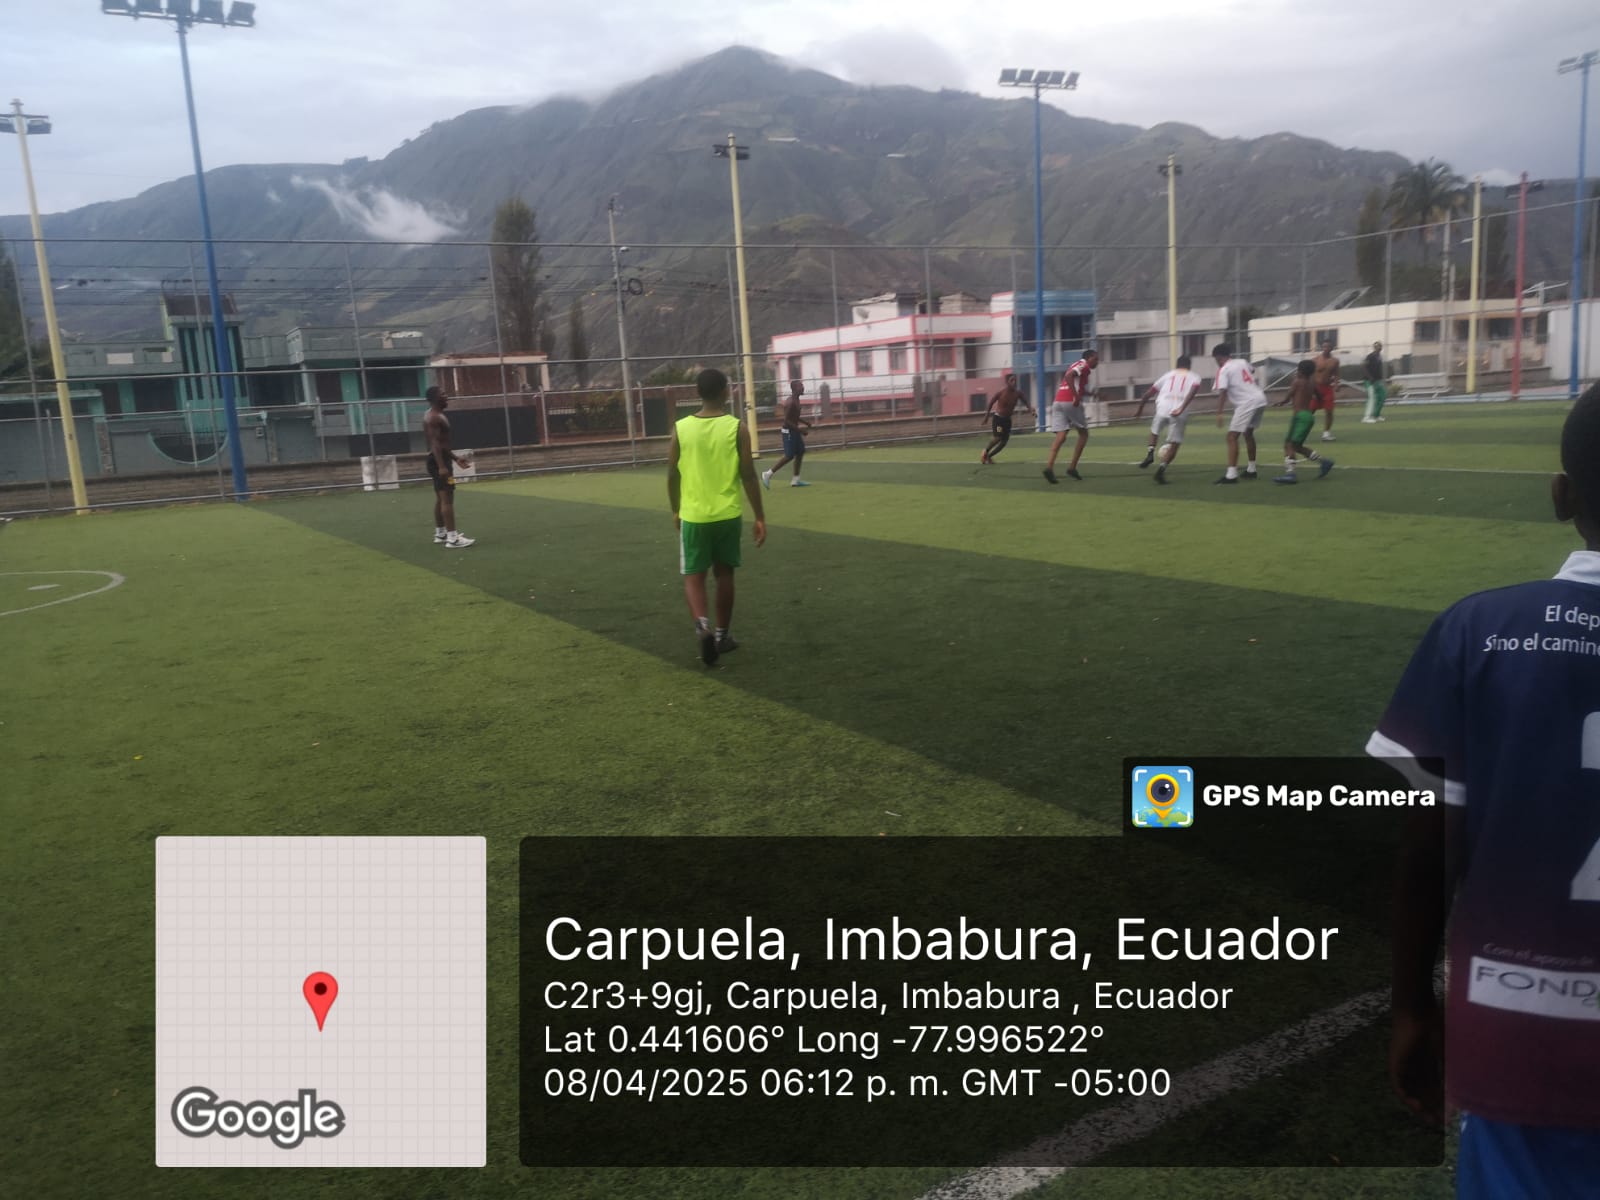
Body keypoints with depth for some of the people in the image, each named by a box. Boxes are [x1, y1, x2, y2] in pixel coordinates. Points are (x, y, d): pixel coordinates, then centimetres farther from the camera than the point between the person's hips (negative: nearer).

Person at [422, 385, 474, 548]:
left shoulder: (437, 416, 18)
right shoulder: (434, 417, -15)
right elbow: (435, 443, -23)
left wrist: (456, 458, 25)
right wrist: (442, 466, -30)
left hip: (441, 460, 11)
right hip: (439, 461, -11)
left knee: (441, 498, 16)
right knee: (447, 498, -13)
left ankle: (440, 533, 25)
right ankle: (452, 538, -16)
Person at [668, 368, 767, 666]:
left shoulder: (681, 428, -3)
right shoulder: (737, 428, -7)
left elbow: (672, 476, 2)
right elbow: (748, 476, -8)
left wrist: (676, 510, 18)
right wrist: (760, 517, 0)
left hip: (692, 515, 0)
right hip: (728, 515, 0)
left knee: (693, 576, 8)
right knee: (724, 574, 15)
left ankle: (702, 624, -17)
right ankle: (721, 634, 22)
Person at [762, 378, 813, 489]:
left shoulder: (796, 400, 9)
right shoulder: (790, 402, -21)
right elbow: (786, 420, -24)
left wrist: (805, 422, 10)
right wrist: (799, 429, -23)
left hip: (794, 430, 10)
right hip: (789, 431, -10)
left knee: (800, 452, 9)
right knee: (789, 456, -8)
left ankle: (796, 480, 14)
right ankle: (768, 474, 0)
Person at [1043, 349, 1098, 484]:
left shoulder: (1077, 365, 28)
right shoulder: (1084, 365, 1)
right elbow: (1069, 376, -18)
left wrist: (1091, 393, 32)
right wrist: (1076, 396, -22)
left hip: (1058, 401, 7)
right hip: (1070, 402, -7)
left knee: (1061, 436, -3)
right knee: (1083, 434, 10)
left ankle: (1049, 467, -23)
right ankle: (1072, 468, 5)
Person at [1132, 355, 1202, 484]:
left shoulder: (1168, 375, 24)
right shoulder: (1194, 377, 17)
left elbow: (1148, 394, 23)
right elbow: (1193, 390, -7)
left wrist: (1140, 408, 35)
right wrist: (1182, 409, -17)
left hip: (1163, 408, 2)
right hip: (1178, 413, -2)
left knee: (1154, 430, 31)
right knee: (1174, 444, 7)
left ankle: (1150, 453, 8)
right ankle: (1162, 468, -12)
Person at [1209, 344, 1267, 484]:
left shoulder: (1223, 370, -6)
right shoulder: (1243, 363, 16)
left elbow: (1222, 392, -17)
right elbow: (1254, 376, 34)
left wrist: (1219, 413, -20)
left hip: (1247, 403, -8)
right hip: (1260, 399, 8)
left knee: (1232, 437, -8)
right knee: (1248, 433, 25)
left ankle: (1231, 475, -18)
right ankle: (1251, 469, 35)